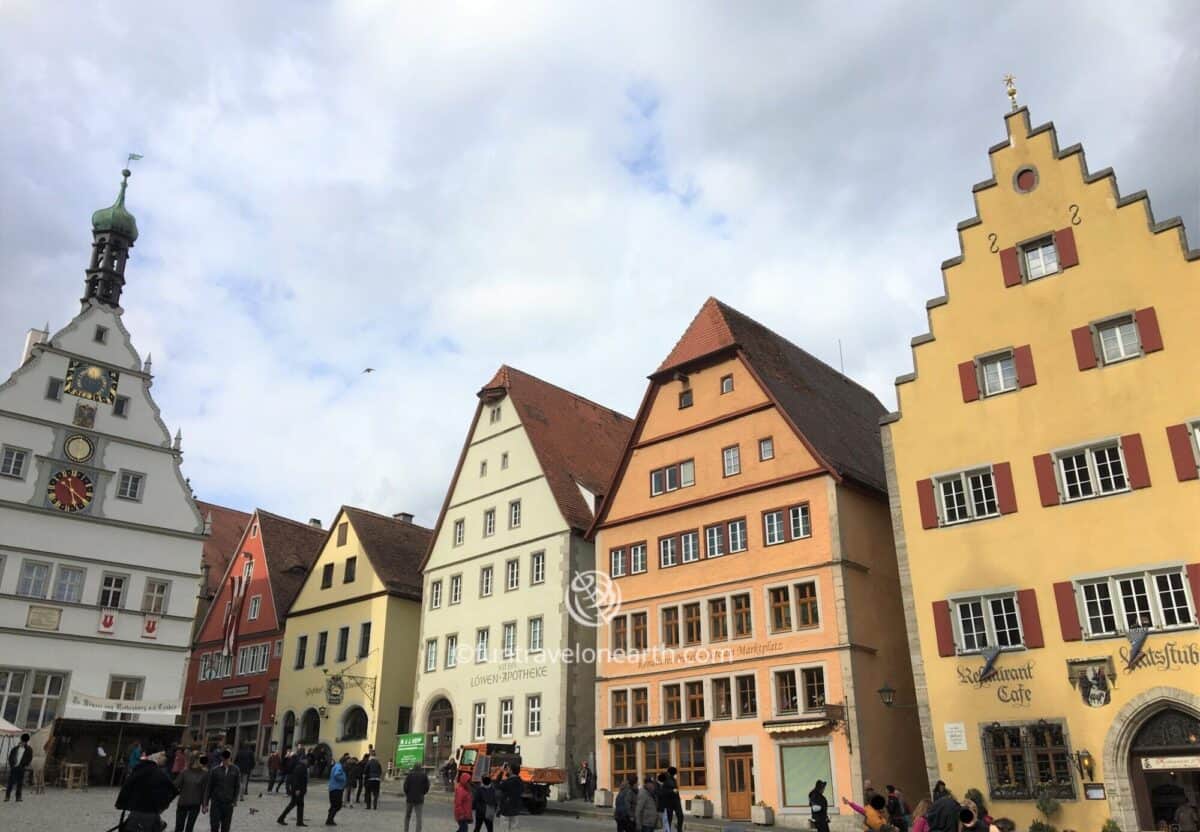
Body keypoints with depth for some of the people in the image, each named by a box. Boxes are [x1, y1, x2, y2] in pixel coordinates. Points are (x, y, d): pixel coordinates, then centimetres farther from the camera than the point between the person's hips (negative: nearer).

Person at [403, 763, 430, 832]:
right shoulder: (424, 775, 2)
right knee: (418, 817, 1)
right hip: (419, 799, 0)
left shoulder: (410, 775, -1)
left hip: (409, 798, 0)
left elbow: (405, 786, -6)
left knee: (407, 816, 17)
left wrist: (406, 794, 9)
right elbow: (427, 786, 0)